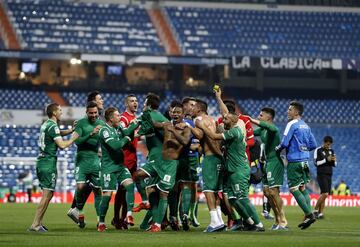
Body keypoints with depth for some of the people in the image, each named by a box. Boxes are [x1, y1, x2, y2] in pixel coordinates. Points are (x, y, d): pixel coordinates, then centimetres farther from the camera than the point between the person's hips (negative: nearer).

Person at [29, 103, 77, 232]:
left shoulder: (46, 124, 15)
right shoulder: (52, 126, -13)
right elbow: (62, 145, -19)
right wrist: (73, 138, -5)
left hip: (41, 162, 10)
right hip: (49, 163, -10)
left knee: (48, 194, 15)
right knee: (47, 194, -8)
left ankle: (38, 223, 15)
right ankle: (35, 225, -11)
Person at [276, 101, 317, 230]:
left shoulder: (292, 124, -10)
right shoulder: (305, 126, 14)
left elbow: (284, 143, -17)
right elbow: (313, 145, 16)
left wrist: (277, 149, 1)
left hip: (294, 161, -8)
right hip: (305, 160, 8)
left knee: (293, 189, -4)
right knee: (302, 188, 13)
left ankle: (309, 214, -11)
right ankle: (308, 216, 8)